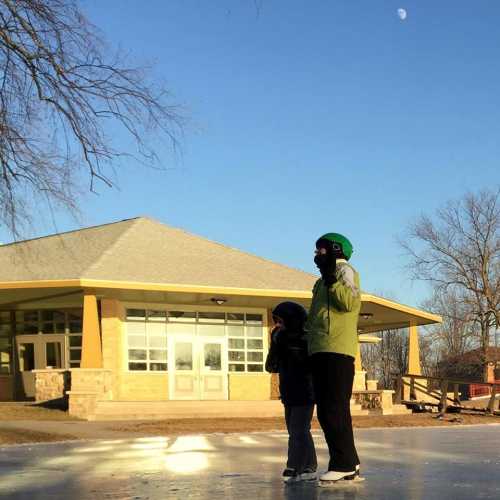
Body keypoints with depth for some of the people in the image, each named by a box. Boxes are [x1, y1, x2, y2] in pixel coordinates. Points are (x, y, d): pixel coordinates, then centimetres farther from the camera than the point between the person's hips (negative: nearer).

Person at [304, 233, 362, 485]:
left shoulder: (344, 270, 0)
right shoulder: (323, 281, 26)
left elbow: (351, 302, -17)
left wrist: (331, 280, -18)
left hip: (337, 351, -10)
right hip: (321, 351, 10)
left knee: (334, 410, -12)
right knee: (326, 413, 8)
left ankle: (344, 464, -11)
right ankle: (349, 465, 12)